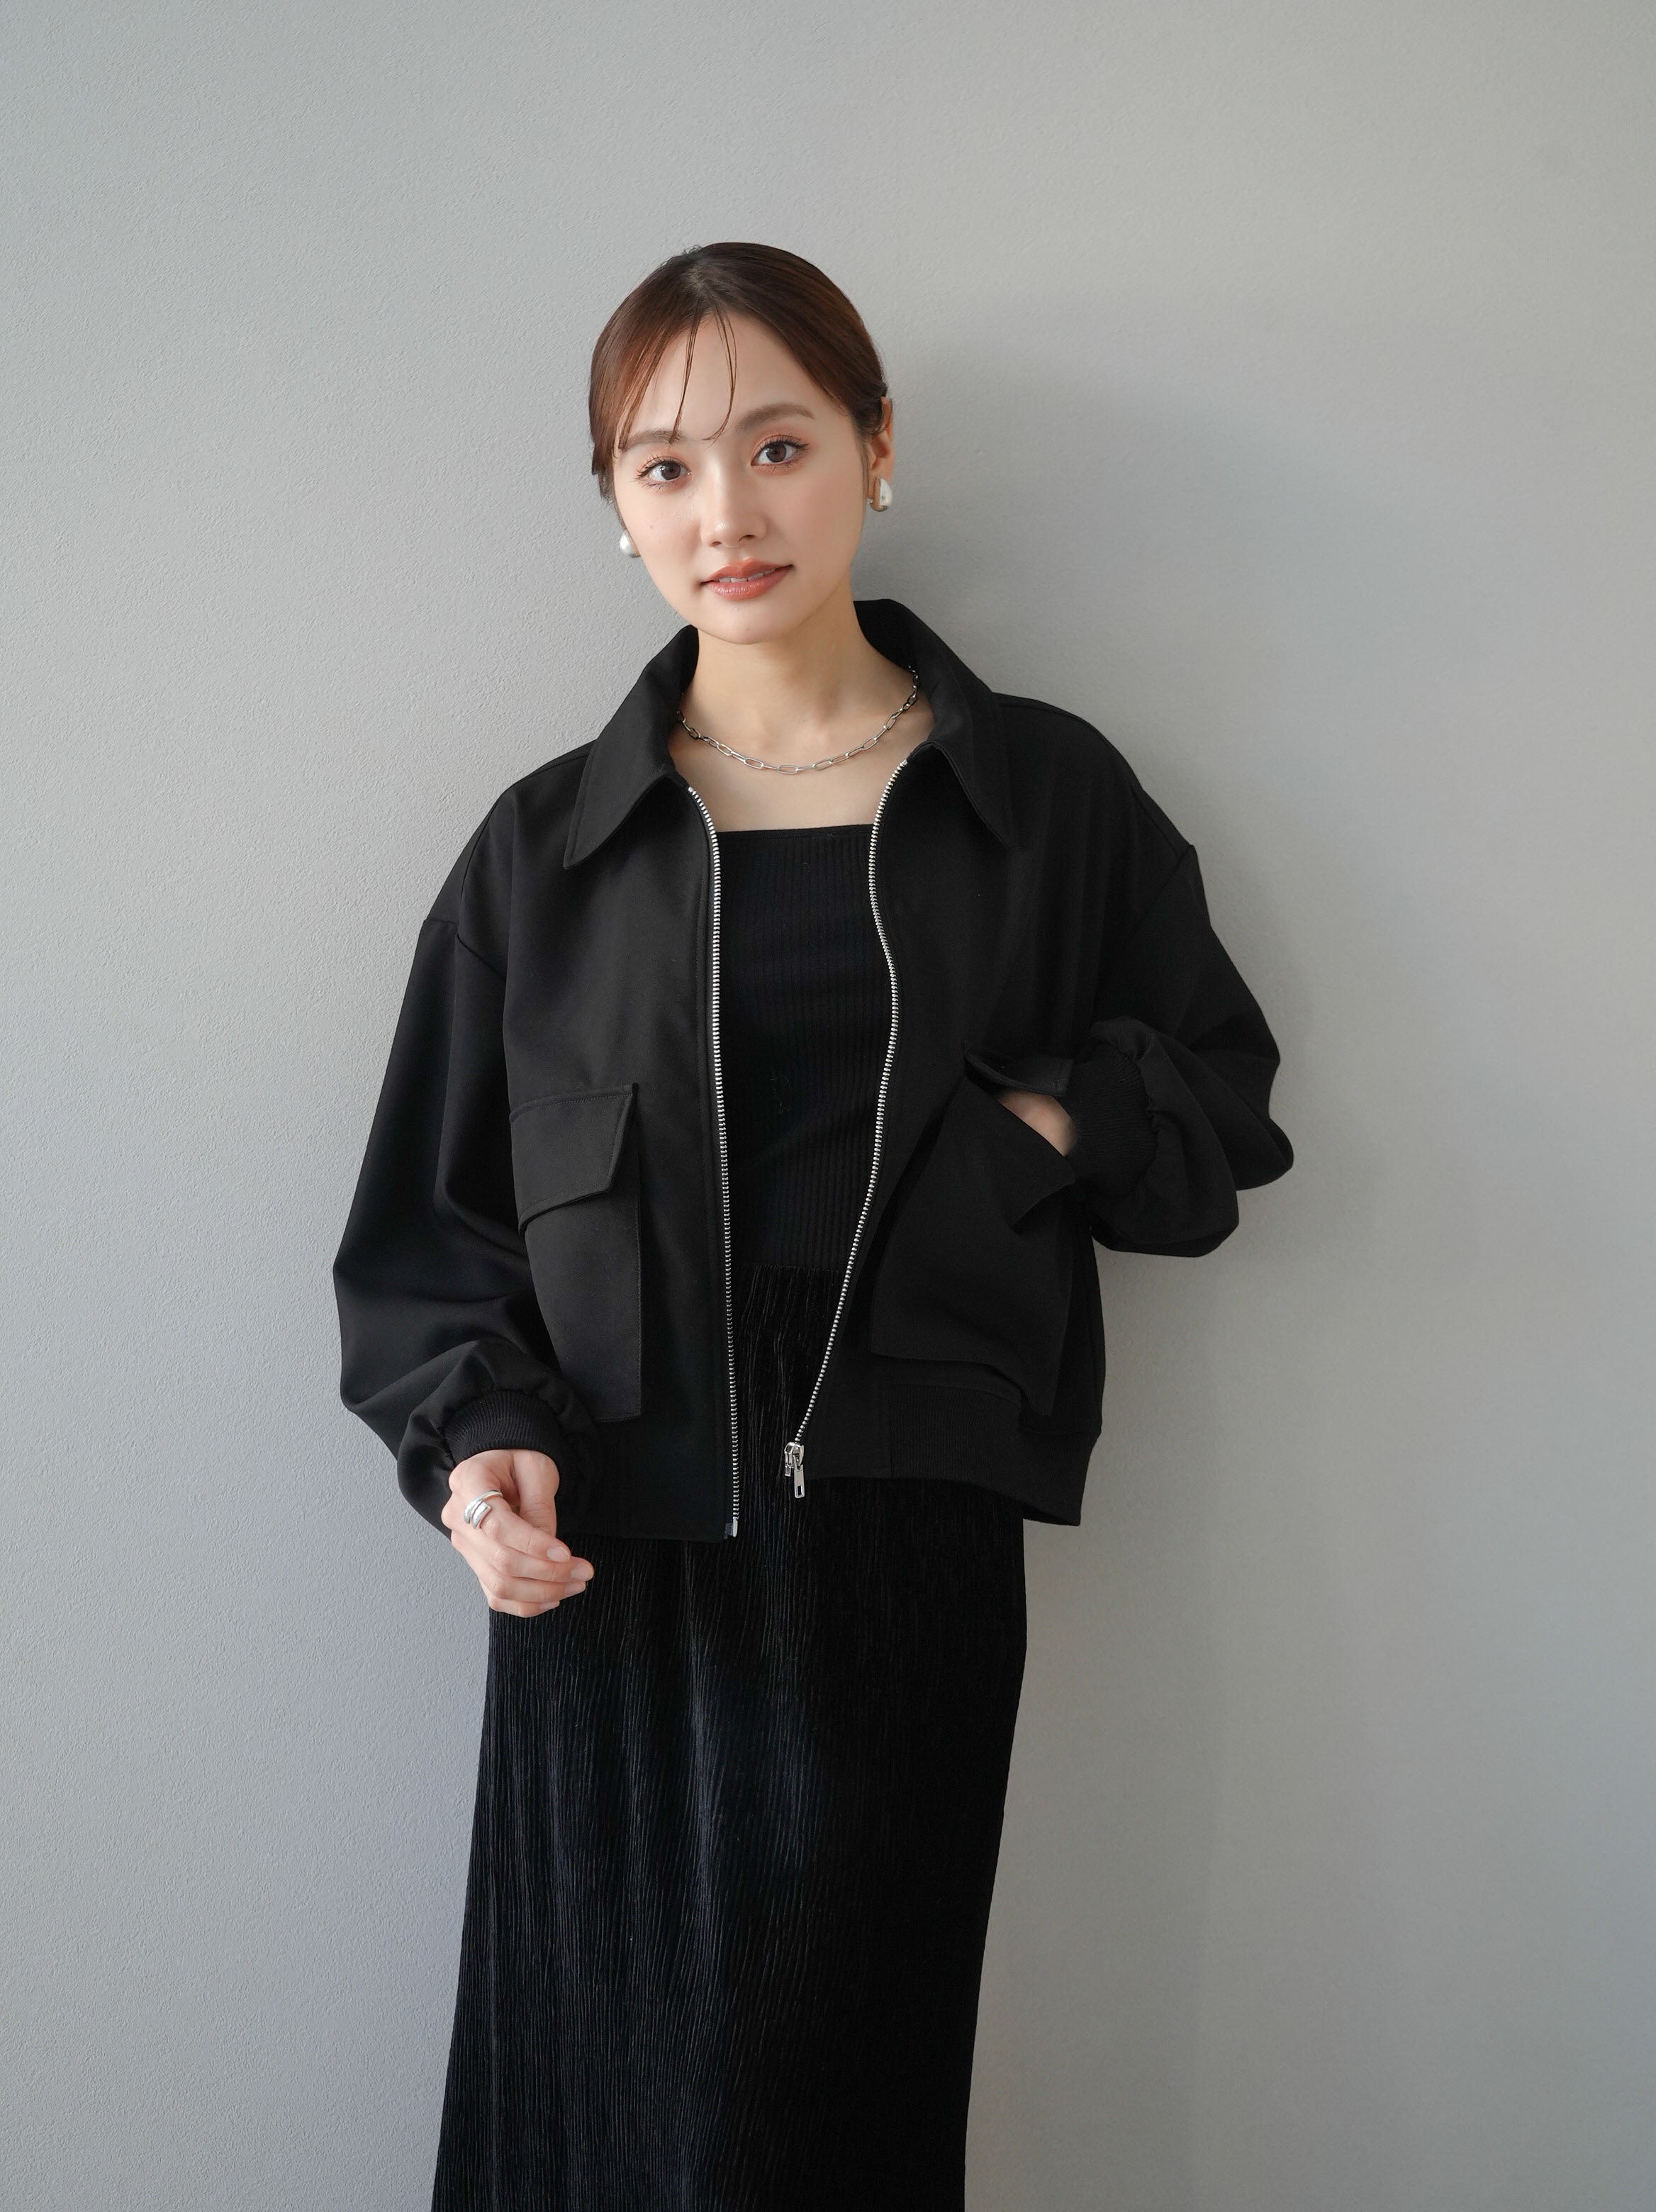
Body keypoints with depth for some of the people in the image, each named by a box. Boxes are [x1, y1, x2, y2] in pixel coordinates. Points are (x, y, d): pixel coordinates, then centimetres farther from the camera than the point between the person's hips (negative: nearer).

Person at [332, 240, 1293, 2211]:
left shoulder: (1048, 798, 7)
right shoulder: (545, 848, 7)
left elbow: (1224, 1104, 14)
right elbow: (427, 1221, 9)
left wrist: (1059, 1128, -6)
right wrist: (477, 1435, -9)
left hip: (911, 1553, 0)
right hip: (613, 1566, 1)